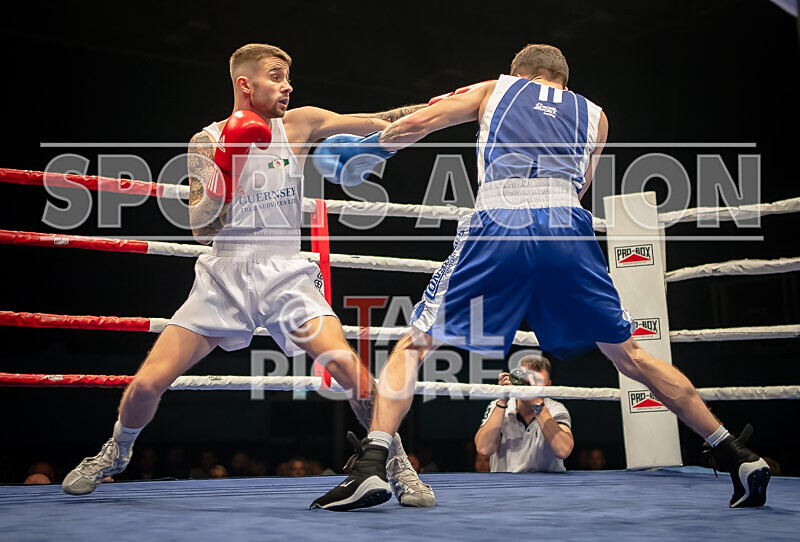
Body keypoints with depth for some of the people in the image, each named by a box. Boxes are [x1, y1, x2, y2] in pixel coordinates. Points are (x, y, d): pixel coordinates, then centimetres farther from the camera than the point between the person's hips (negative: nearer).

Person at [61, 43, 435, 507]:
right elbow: (201, 229, -3)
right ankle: (117, 452, 29)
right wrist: (223, 173, -18)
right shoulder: (206, 143, 2)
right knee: (149, 382, -3)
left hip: (286, 274, -1)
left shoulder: (299, 125, 2)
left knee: (349, 367, -21)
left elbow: (381, 124, -5)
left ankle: (398, 465, 0)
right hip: (224, 275, 1)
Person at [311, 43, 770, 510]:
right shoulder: (594, 115, 29)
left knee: (414, 345, 8)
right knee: (629, 355, 16)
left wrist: (367, 148, 33)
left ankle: (371, 466, -9)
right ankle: (738, 457, 18)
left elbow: (416, 124, 18)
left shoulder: (494, 89, 26)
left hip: (499, 230, -2)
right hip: (569, 234, 2)